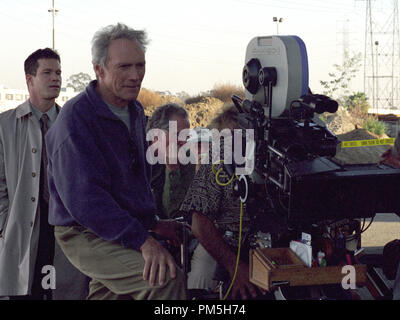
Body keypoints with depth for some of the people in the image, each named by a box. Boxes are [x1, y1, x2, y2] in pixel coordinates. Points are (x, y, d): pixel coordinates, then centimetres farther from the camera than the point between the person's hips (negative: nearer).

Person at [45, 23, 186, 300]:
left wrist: (152, 222, 21)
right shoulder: (76, 117, -17)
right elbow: (83, 197, -25)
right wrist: (142, 240, -29)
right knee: (167, 280, -27)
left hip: (122, 234, 9)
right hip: (86, 235, -9)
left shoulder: (135, 111, 12)